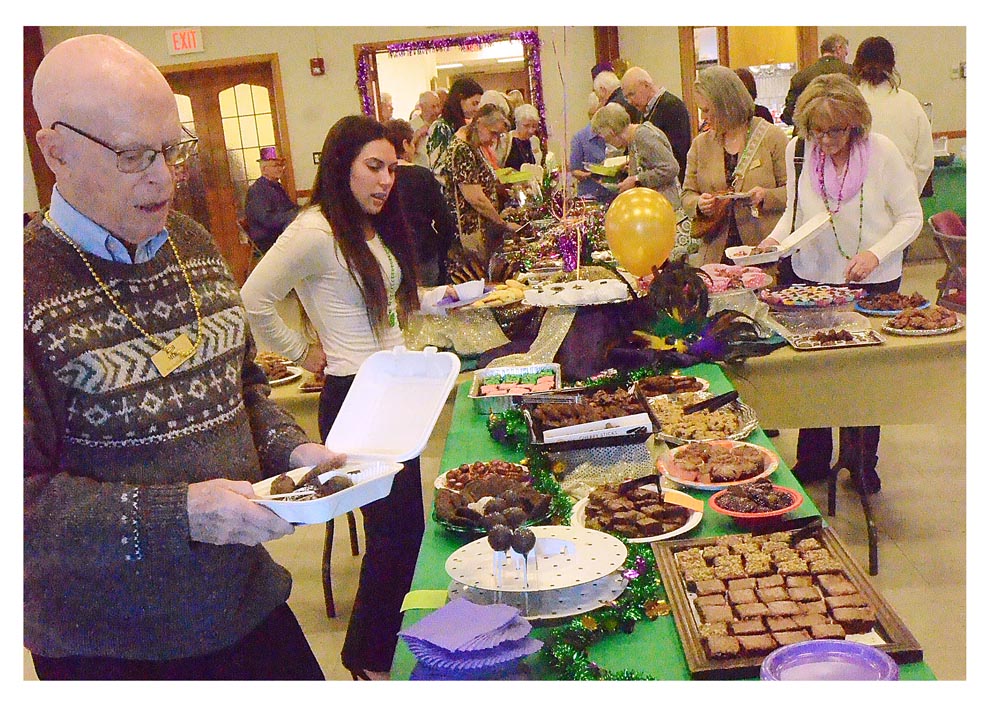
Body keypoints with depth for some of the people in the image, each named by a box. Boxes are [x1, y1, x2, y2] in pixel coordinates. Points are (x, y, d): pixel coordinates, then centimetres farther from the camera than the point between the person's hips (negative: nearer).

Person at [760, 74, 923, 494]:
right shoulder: (797, 151, -3)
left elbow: (911, 217, -5)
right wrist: (777, 238, -7)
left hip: (873, 282, -2)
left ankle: (862, 462, 27)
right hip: (812, 276, 2)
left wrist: (875, 254, -20)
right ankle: (812, 460, 25)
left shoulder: (881, 151, -12)